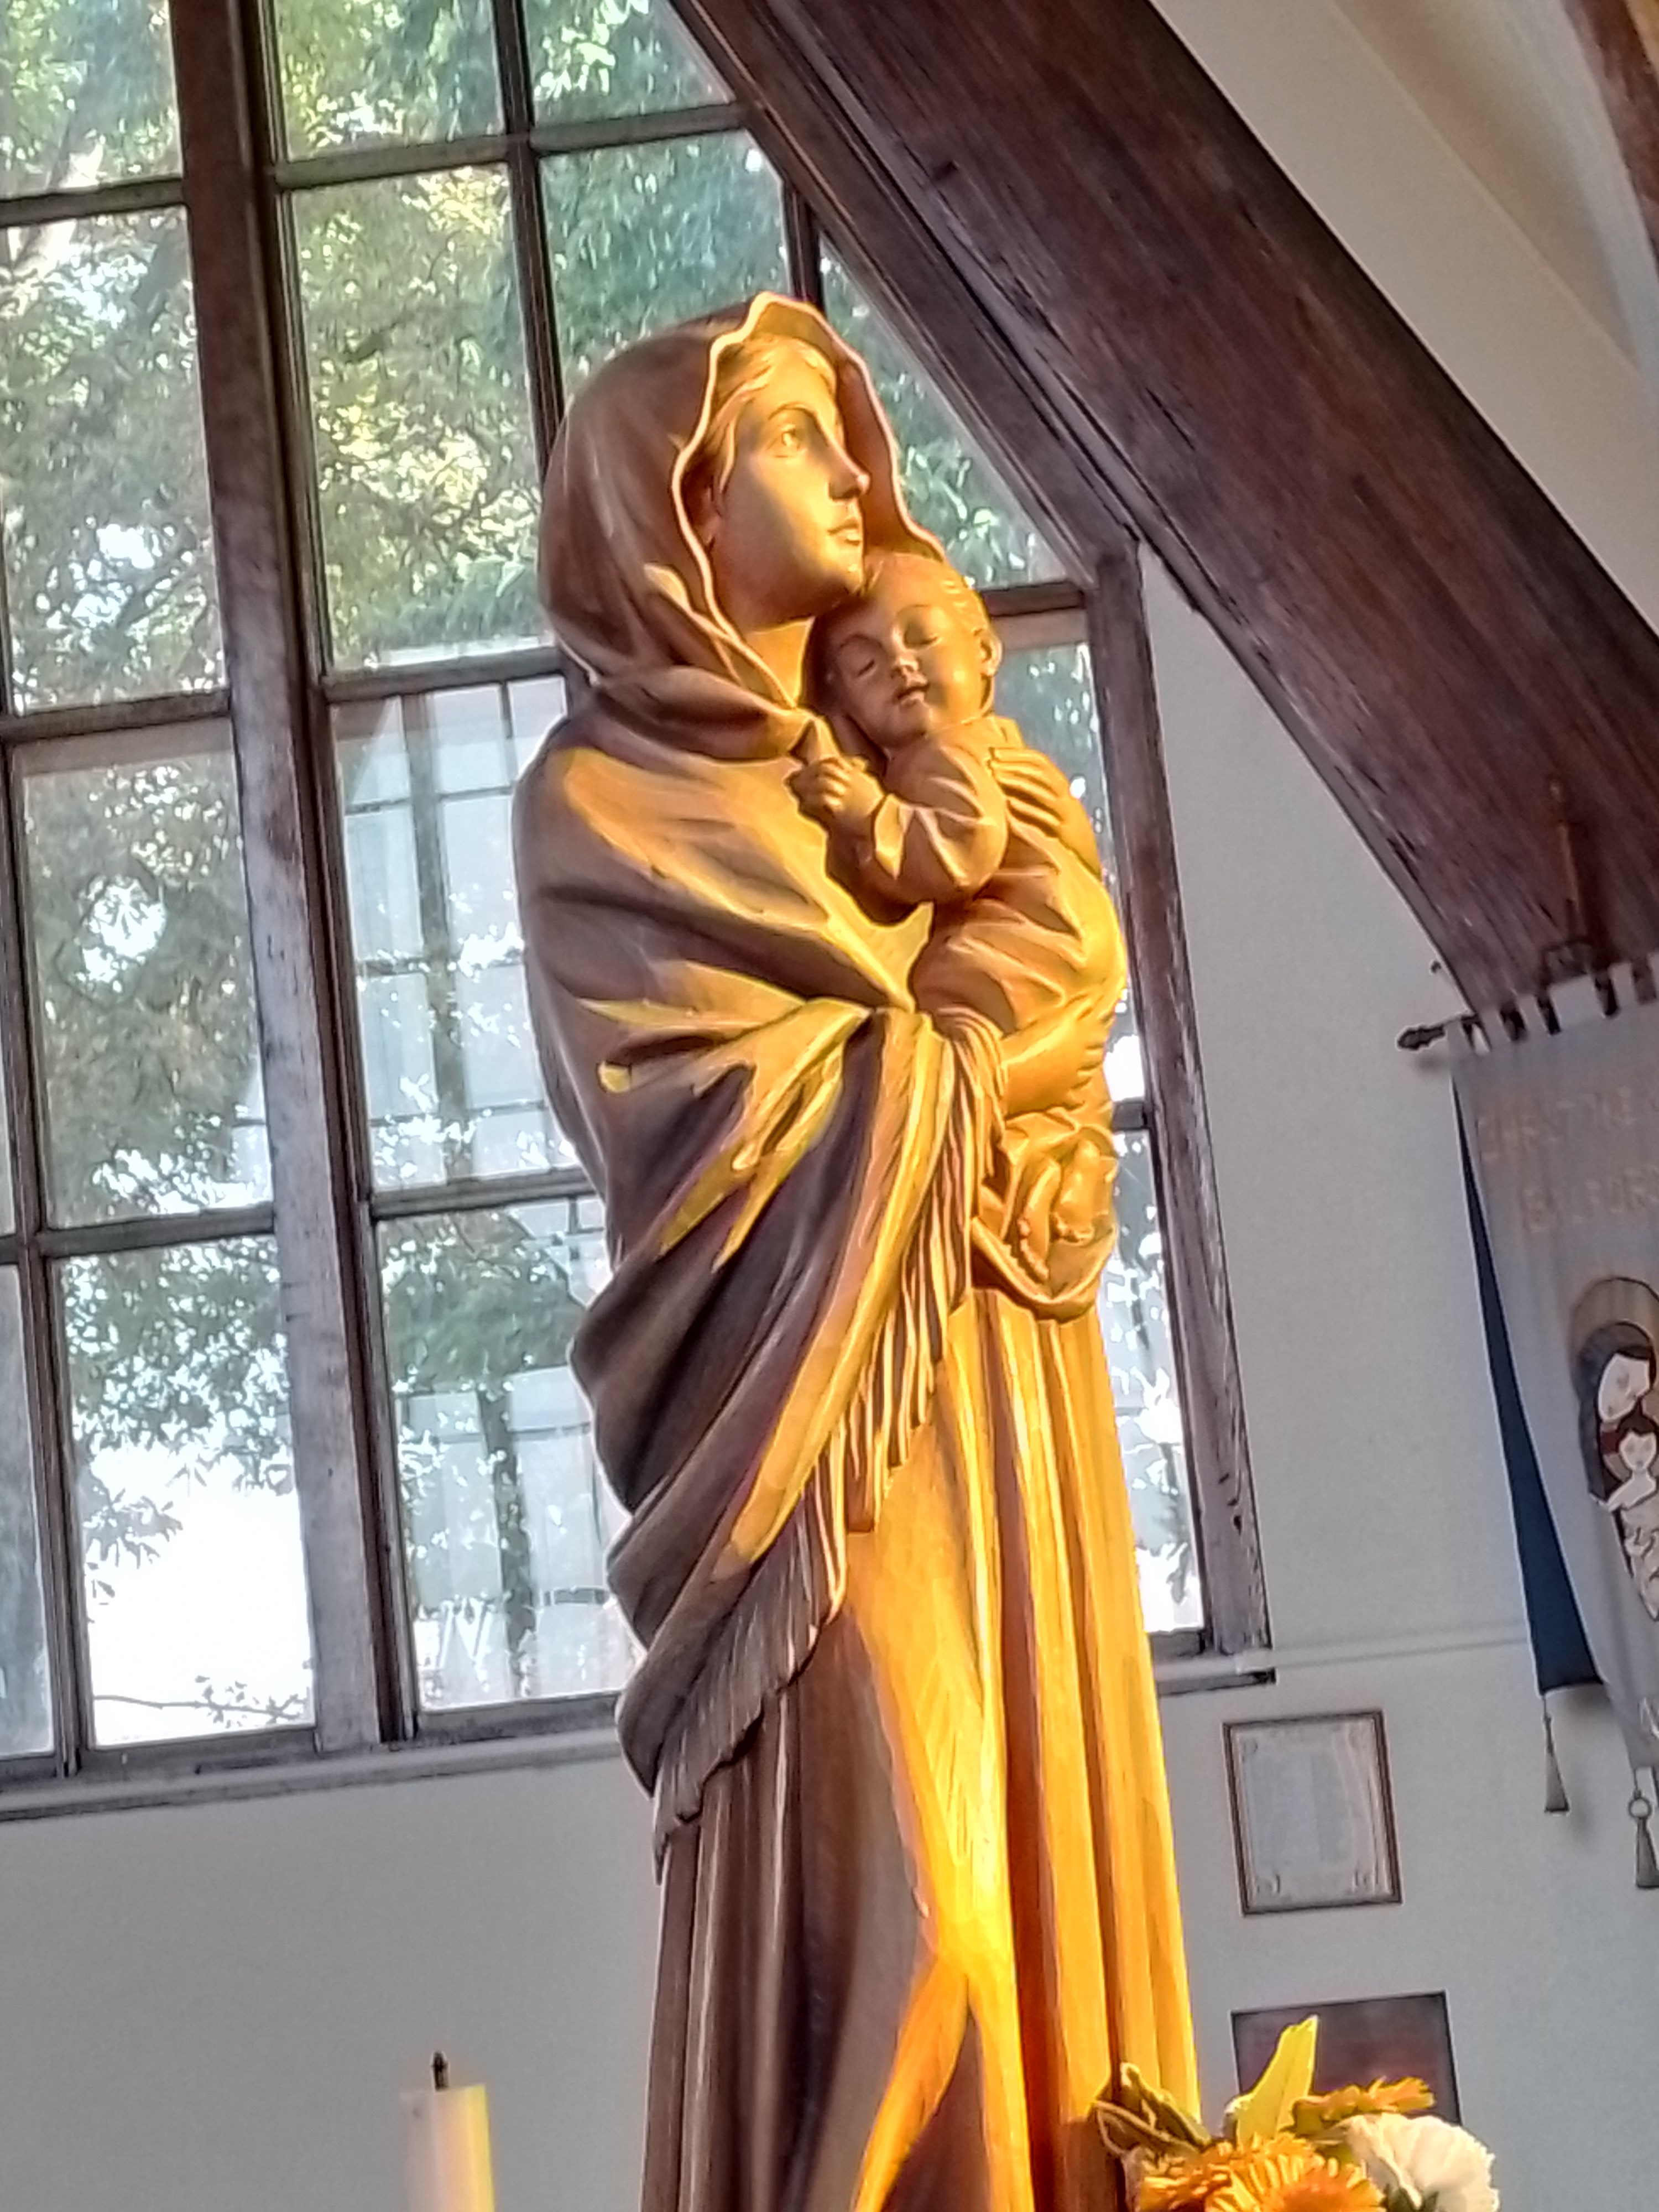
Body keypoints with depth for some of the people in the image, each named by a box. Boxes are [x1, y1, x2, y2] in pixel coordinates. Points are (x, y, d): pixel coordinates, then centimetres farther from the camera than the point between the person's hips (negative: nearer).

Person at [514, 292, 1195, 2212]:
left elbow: (1064, 981, 11)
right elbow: (738, 1114, -10)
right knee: (893, 1898, -14)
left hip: (1000, 1381, 7)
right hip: (830, 1404, -7)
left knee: (1052, 1869, 4)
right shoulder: (602, 797, -2)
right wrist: (973, 1073, 1)